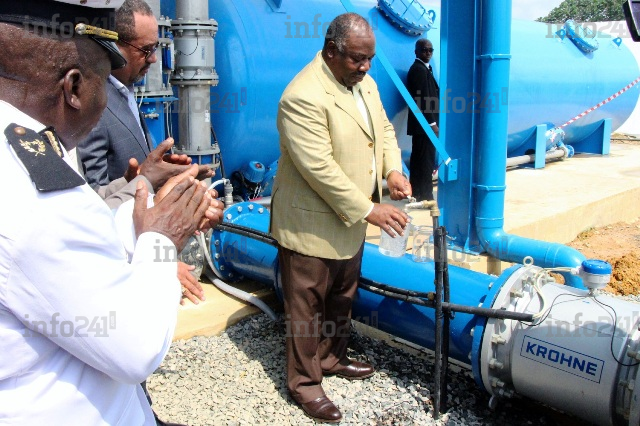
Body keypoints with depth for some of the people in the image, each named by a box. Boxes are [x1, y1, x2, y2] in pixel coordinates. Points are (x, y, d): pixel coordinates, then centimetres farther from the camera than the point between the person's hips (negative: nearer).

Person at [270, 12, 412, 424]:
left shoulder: (365, 82, 5)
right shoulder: (303, 96, -24)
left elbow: (383, 129, 15)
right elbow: (320, 168, -28)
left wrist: (393, 169, -5)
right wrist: (369, 209, -25)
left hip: (350, 220, 9)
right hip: (311, 224, -9)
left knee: (342, 298, 22)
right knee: (307, 307, 6)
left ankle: (332, 358, 42)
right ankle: (305, 382, 23)